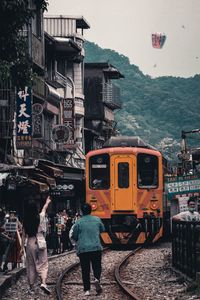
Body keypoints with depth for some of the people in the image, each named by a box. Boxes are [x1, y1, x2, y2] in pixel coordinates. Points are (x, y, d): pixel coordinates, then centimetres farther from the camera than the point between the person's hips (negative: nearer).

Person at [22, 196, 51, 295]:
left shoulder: (26, 221, -1)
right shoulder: (40, 217, -4)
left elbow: (24, 235, 2)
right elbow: (44, 208, 18)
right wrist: (47, 202, 39)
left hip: (30, 243, 2)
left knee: (30, 265, 10)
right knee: (43, 264, -1)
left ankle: (31, 287, 13)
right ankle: (43, 282, -23)